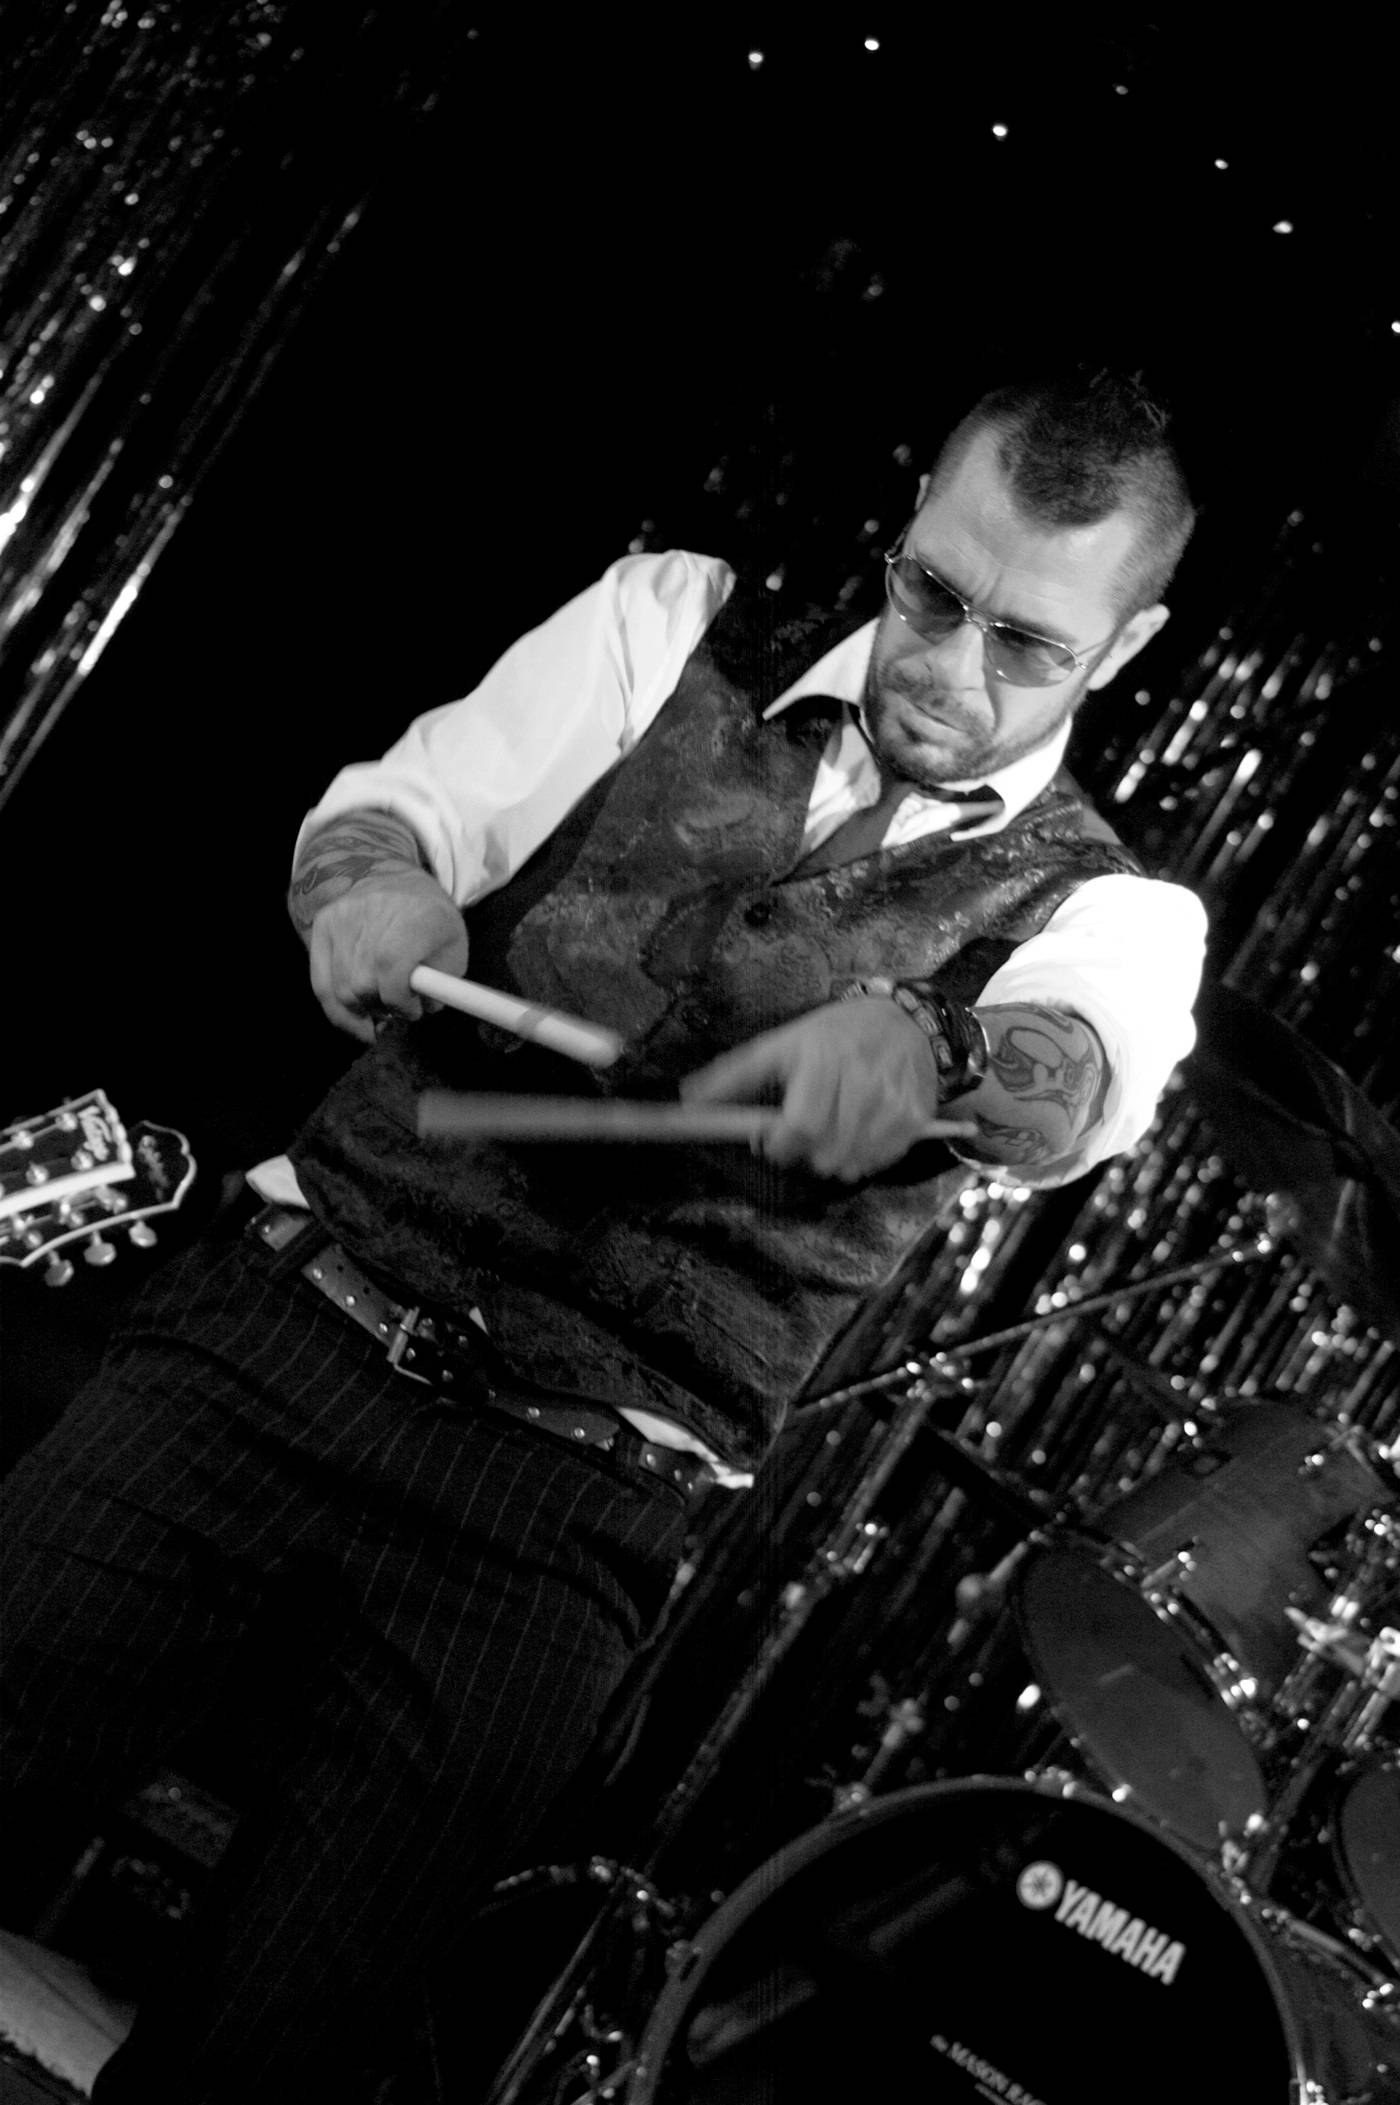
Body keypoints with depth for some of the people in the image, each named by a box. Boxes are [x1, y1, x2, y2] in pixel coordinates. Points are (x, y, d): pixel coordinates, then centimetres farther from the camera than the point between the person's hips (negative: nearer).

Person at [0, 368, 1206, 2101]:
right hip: (289, 1327, 2)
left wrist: (924, 1047, -41)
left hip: (561, 1520, -1)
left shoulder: (1111, 915, 3)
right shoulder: (676, 625, 9)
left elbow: (1085, 1079, -19)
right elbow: (386, 807, -1)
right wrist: (373, 883, -25)